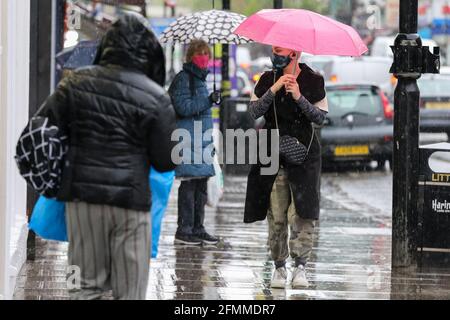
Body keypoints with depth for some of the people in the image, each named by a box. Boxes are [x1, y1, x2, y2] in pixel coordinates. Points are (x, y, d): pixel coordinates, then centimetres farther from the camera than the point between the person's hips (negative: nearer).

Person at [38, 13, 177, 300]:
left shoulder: (77, 82, -1)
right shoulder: (155, 98, -8)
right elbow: (166, 161, -4)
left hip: (81, 193, 3)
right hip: (130, 200, -3)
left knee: (87, 283, 11)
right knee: (129, 290, 5)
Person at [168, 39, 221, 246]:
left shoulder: (201, 79, 20)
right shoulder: (183, 78, -8)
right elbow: (183, 107, -17)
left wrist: (210, 142, 27)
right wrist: (208, 101, -25)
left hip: (201, 141, 9)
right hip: (188, 141, -9)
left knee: (201, 186, 10)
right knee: (188, 185, -8)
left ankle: (198, 229, 16)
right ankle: (184, 231, -5)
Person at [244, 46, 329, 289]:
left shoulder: (313, 80, 2)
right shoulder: (267, 80, 8)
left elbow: (321, 117, -3)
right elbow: (254, 112, -3)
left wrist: (299, 98, -16)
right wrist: (273, 91, -14)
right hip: (273, 152, 2)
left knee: (302, 213, -11)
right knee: (276, 216, 0)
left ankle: (300, 265, -8)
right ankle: (279, 266, 7)